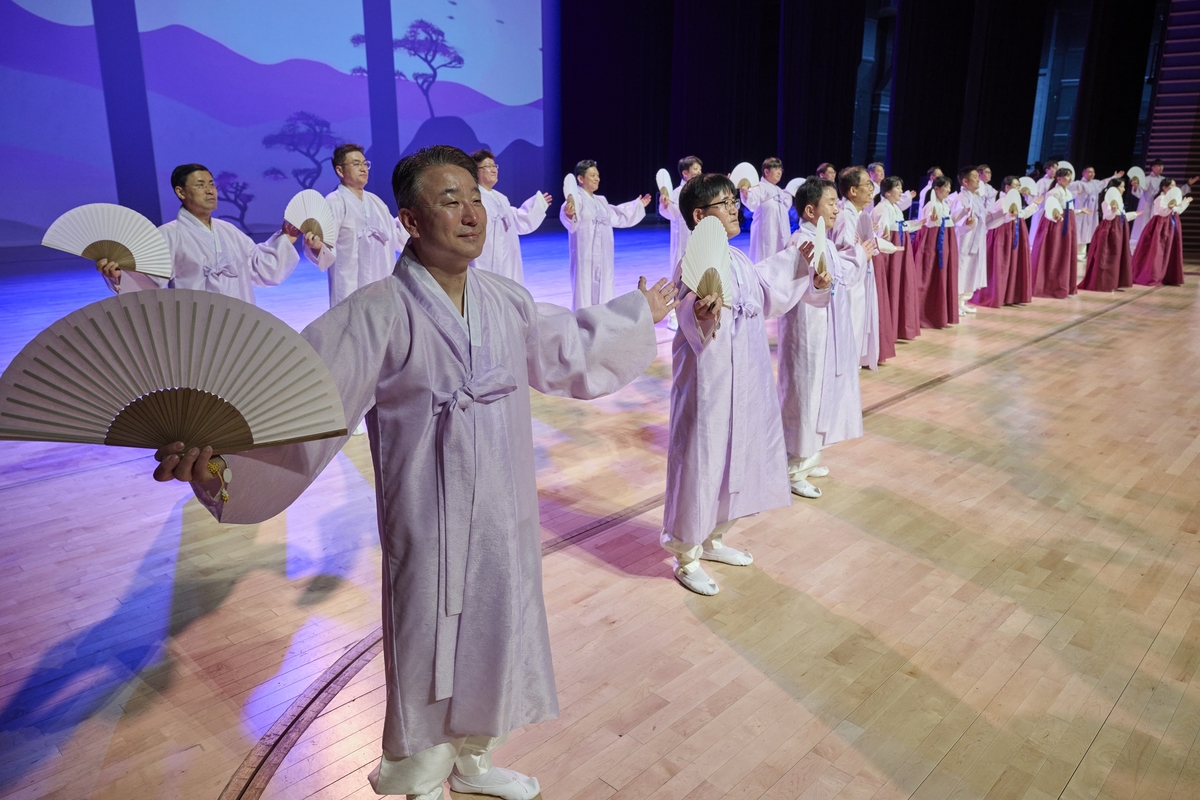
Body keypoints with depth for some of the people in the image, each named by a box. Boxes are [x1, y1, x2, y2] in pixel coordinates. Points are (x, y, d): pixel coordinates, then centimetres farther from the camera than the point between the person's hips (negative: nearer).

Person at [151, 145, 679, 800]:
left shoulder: (504, 299, 1)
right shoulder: (378, 314, -19)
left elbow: (567, 349, 17)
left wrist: (638, 316, 27)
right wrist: (213, 450, -44)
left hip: (504, 518, 6)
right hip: (429, 526, -6)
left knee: (492, 638, 22)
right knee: (428, 653, 12)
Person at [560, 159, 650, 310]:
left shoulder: (601, 201, 16)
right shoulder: (577, 199, -12)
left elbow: (617, 216, 33)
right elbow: (572, 220, -34)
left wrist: (638, 205, 39)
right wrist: (569, 214, -58)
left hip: (603, 257, 8)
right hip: (586, 257, -8)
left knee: (603, 293, 14)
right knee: (585, 293, -8)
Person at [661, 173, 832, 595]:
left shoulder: (738, 259, 6)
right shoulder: (691, 266, -19)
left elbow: (766, 298, 18)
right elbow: (696, 329, -32)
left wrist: (812, 284, 8)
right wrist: (703, 315, -54)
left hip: (746, 377, 9)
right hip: (708, 379, -9)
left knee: (737, 458, 19)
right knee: (701, 461, 2)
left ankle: (713, 539, 39)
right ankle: (685, 557, 21)